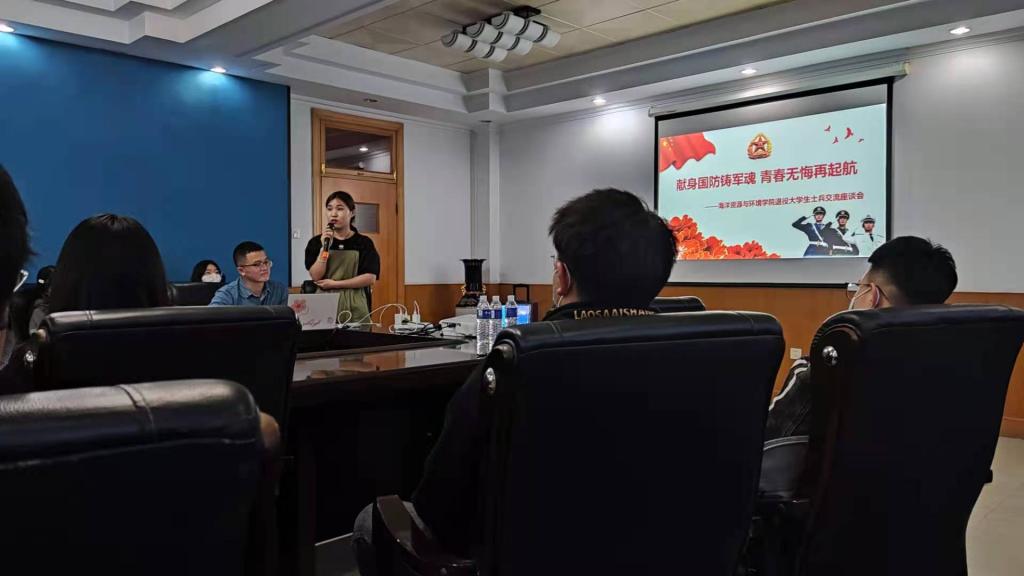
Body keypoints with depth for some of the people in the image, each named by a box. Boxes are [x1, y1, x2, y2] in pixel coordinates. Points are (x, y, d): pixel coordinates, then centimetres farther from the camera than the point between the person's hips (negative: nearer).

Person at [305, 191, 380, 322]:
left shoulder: (363, 243, 2)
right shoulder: (316, 242, 6)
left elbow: (370, 278, -7)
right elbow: (316, 277, -3)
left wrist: (334, 284, -9)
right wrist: (324, 248, -13)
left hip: (354, 308, -1)